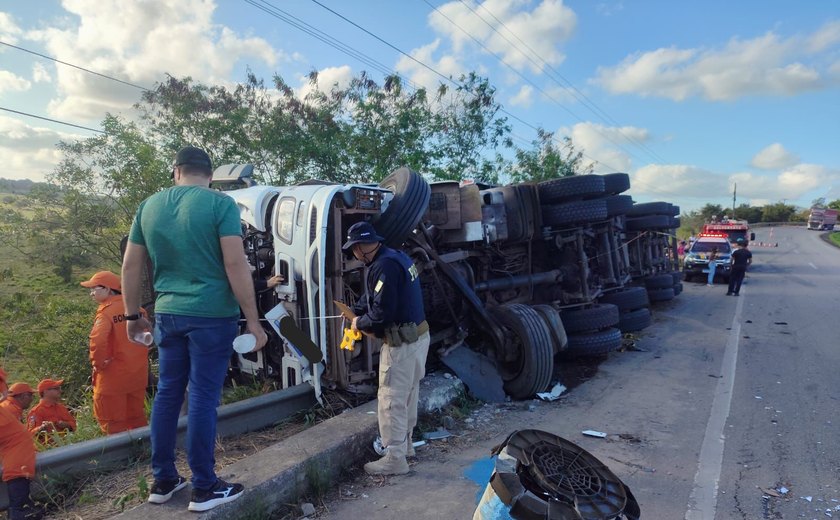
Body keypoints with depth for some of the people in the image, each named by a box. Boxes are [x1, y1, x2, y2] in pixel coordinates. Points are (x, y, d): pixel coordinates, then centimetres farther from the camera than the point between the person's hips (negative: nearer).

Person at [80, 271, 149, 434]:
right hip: (138, 374, 6)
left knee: (113, 423, 7)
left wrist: (98, 363, -13)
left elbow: (98, 341, -29)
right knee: (136, 419, 18)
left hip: (113, 377, -6)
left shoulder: (107, 312, -15)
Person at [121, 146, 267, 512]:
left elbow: (131, 266, 12)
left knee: (167, 393, 15)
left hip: (168, 314, 5)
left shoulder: (149, 206, 9)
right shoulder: (220, 204, -8)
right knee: (203, 397, 1)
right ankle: (204, 488, 13)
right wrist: (252, 320, -10)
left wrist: (132, 315, 22)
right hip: (212, 315, -5)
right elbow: (235, 265, -14)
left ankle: (163, 481, 26)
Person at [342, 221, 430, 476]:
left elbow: (382, 313, -24)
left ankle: (395, 459, 9)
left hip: (401, 343, -10)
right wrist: (356, 312, 7)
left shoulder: (384, 266, -21)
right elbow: (371, 295, 18)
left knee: (391, 400, 0)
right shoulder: (397, 256, 11)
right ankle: (405, 444, 37)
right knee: (408, 395, 21)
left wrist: (360, 324, -8)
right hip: (418, 336, 10)